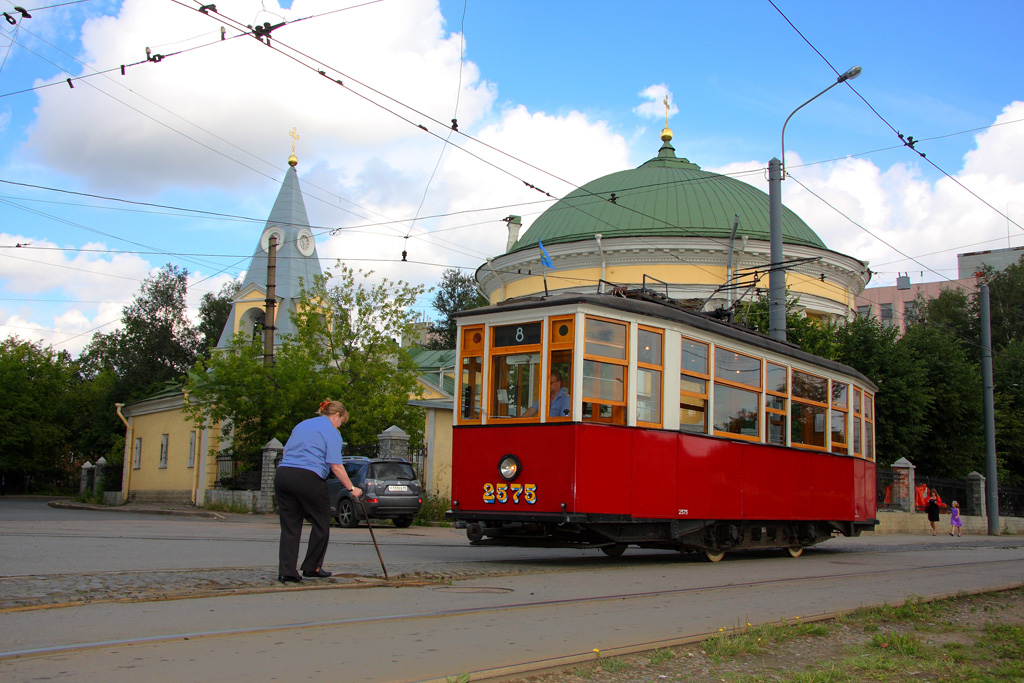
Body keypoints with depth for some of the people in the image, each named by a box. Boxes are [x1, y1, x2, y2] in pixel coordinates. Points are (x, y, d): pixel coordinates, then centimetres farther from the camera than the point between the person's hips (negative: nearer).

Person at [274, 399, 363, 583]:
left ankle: (286, 571, 2)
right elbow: (336, 466, -7)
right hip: (308, 478, -7)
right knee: (321, 524, 10)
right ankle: (312, 567, 16)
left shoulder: (301, 425, 23)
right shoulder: (331, 432, 1)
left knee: (289, 526, 9)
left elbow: (286, 450, 25)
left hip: (282, 473, 7)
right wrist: (352, 488, -1)